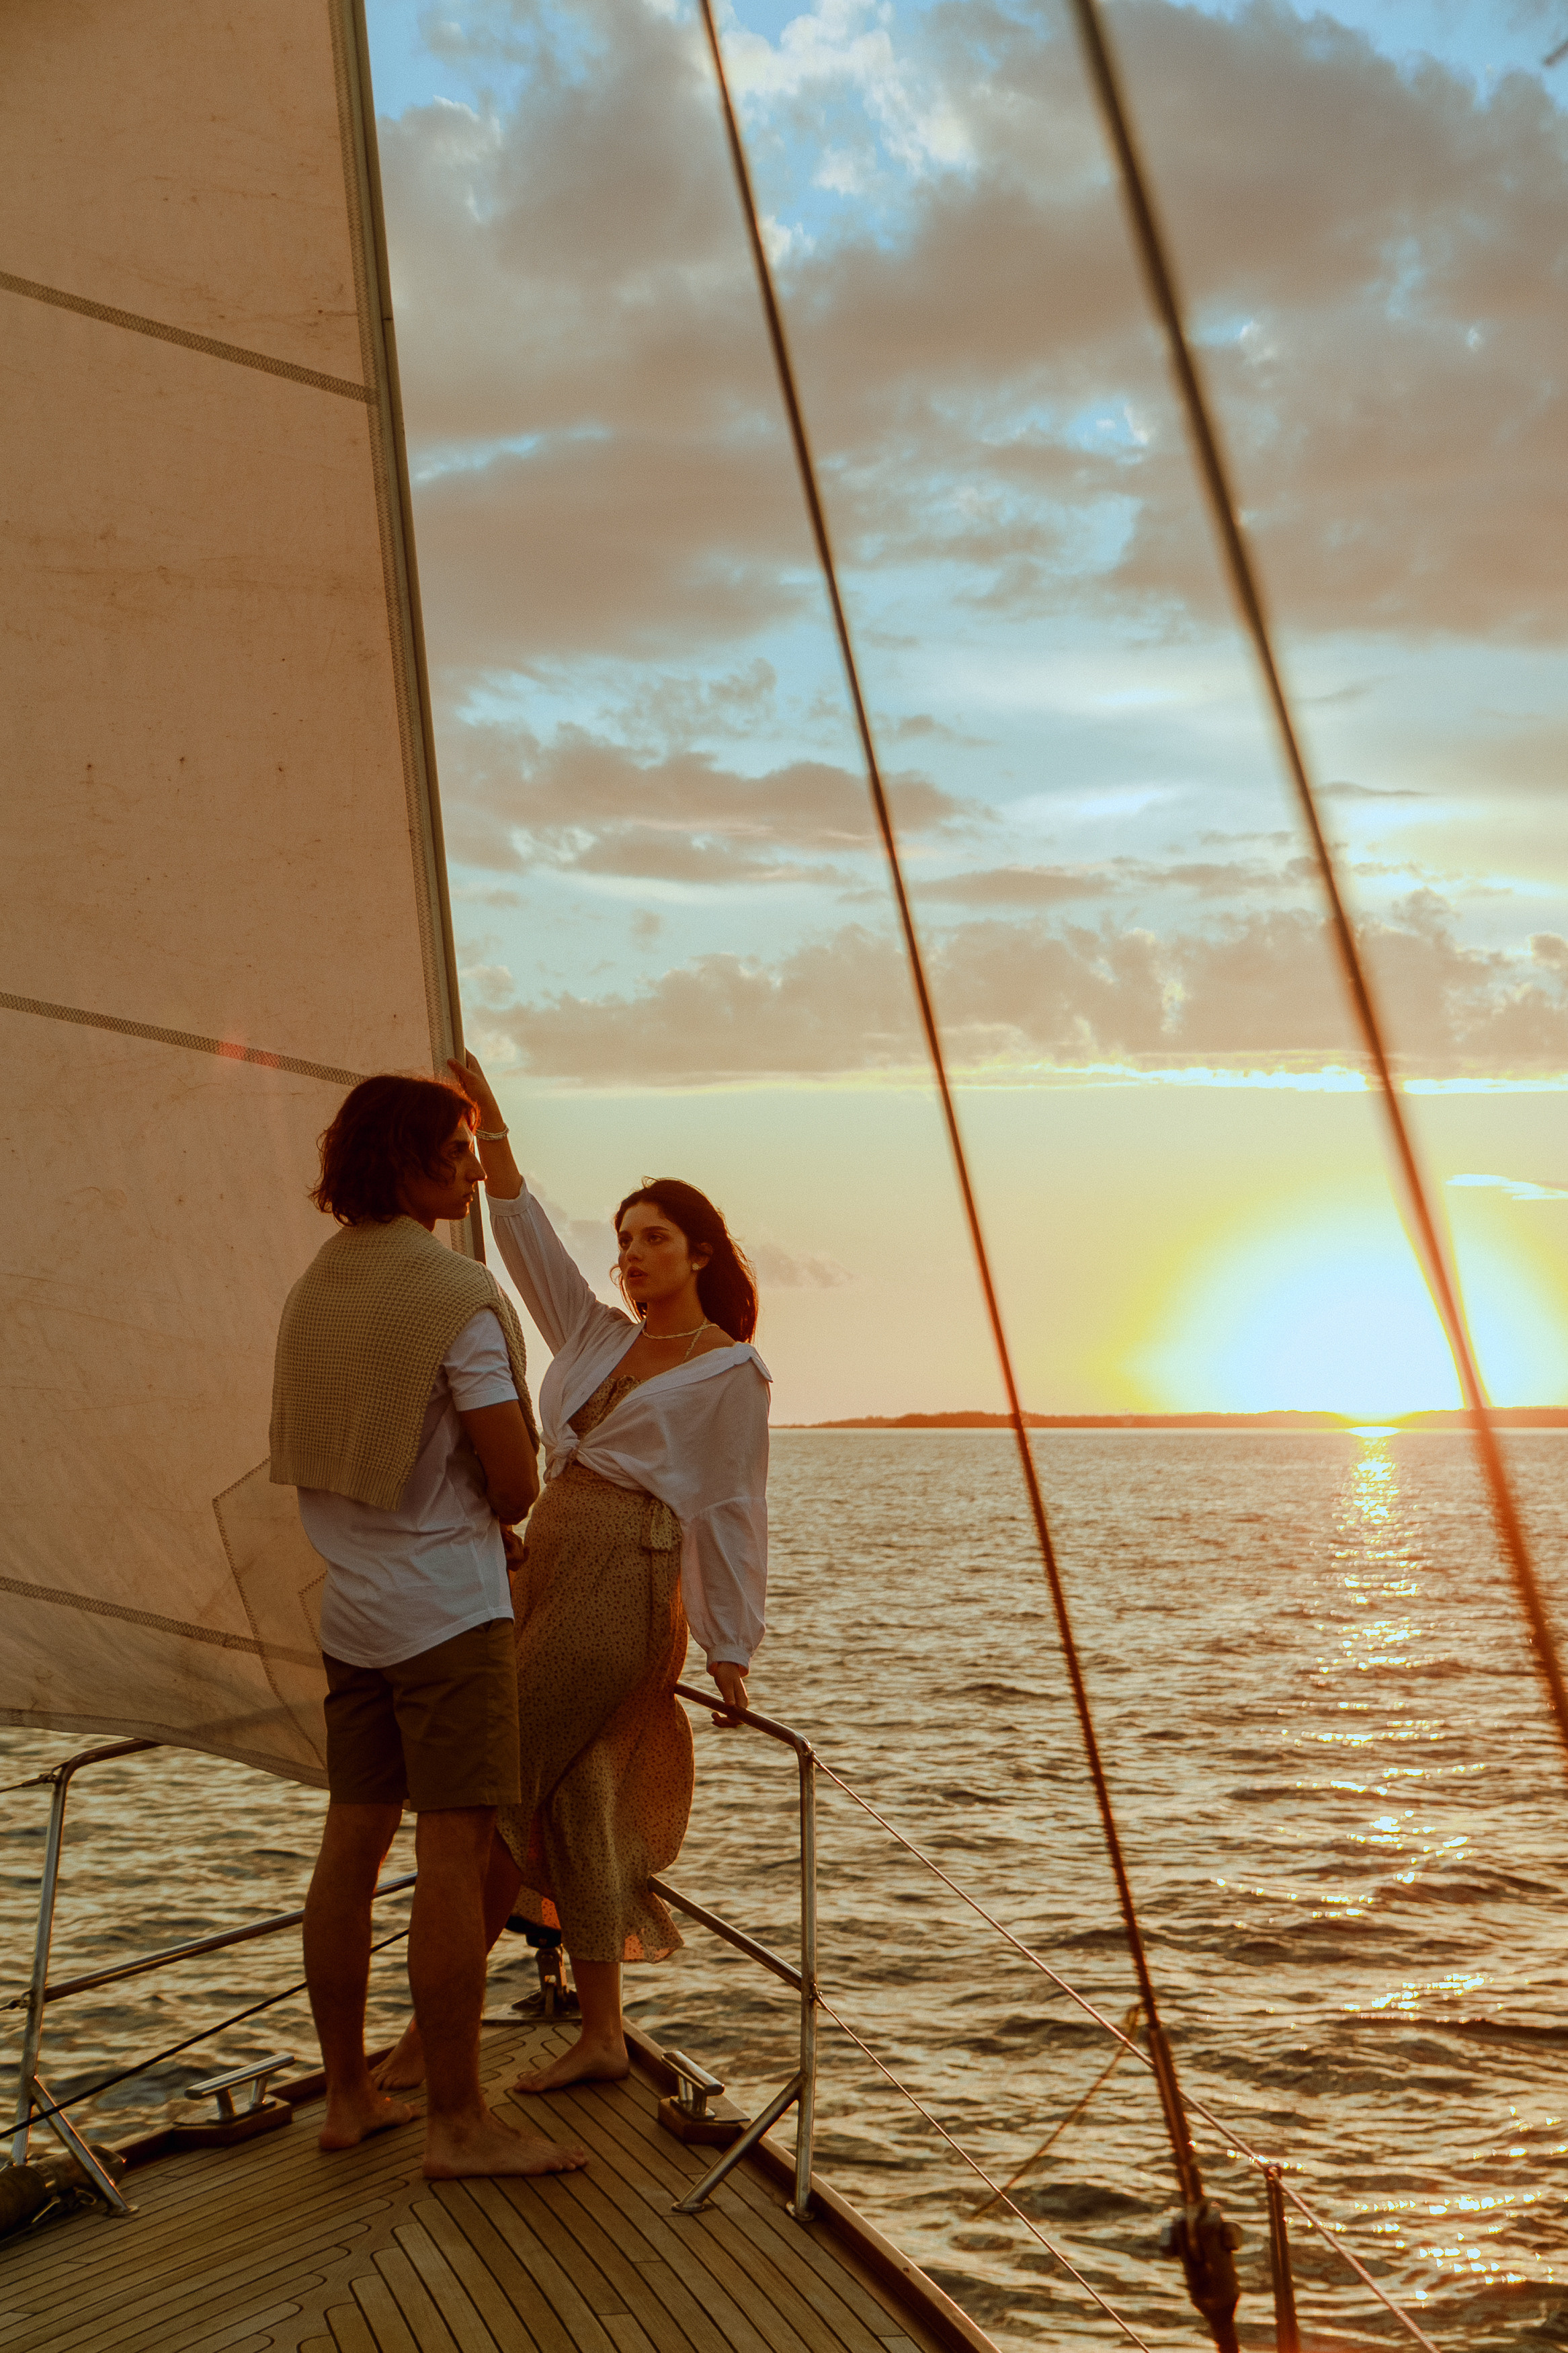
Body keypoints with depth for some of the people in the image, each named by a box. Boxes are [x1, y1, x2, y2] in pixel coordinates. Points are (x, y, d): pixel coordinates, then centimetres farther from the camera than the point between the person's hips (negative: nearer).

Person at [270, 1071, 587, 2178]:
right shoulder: (460, 1294, -15)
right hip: (449, 1605, -8)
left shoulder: (313, 1287, 8)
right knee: (455, 1856, -2)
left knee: (352, 1845, 12)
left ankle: (348, 2097, 23)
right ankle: (459, 2123, 5)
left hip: (351, 1607, 8)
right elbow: (516, 1483, -14)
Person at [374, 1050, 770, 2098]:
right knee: (575, 1800, 8)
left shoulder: (731, 1373, -3)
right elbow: (528, 1238, 12)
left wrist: (732, 1648, -4)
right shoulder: (599, 1337, 16)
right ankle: (602, 2036, 16)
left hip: (624, 1587, -7)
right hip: (544, 1567, 7)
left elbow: (733, 1513, -4)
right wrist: (490, 1122, 4)